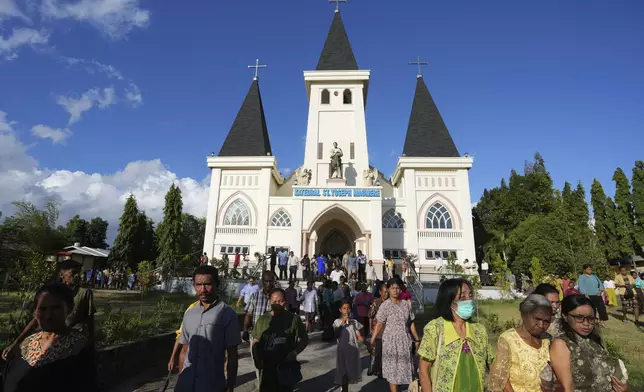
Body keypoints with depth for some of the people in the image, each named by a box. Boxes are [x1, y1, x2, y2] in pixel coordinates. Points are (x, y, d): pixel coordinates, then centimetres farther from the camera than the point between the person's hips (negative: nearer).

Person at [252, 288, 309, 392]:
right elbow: (256, 343, 5)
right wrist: (257, 359, -9)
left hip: (287, 367, -1)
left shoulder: (293, 319, -9)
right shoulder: (262, 320, -2)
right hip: (267, 367, 2)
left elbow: (304, 339, 0)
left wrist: (295, 352, -14)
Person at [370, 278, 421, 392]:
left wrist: (416, 339, 12)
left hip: (405, 340, 4)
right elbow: (379, 324, -13)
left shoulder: (406, 304, 2)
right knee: (392, 369, 5)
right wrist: (372, 340, -19)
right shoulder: (385, 305, -11)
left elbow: (411, 323, 10)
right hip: (391, 340, -4)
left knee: (404, 367, 13)